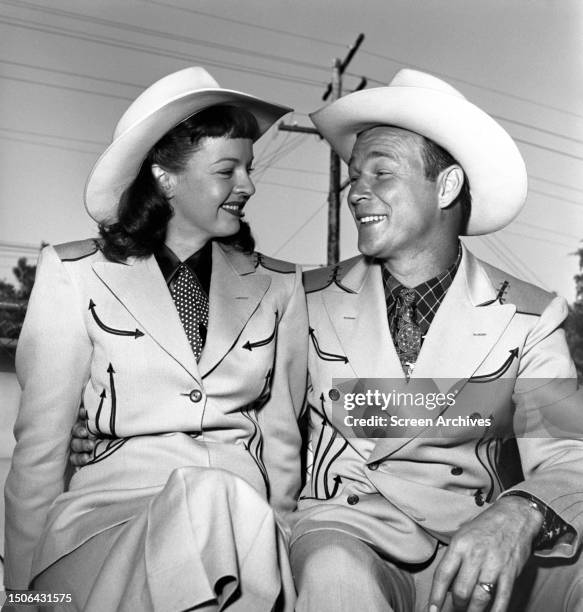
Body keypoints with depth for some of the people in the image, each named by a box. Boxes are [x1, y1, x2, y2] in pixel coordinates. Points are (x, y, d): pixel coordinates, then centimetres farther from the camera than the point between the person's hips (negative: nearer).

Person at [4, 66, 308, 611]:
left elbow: (281, 437, 12)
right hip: (109, 508, -1)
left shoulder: (278, 285, 9)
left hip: (243, 515, 2)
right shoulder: (74, 275, 2)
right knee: (210, 497, -33)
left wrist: (275, 540, 4)